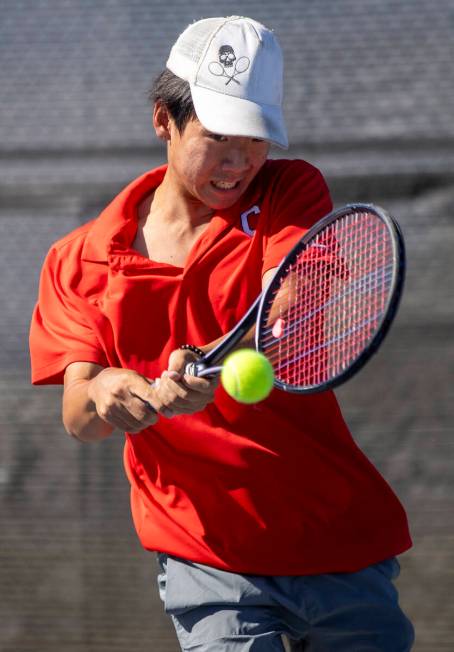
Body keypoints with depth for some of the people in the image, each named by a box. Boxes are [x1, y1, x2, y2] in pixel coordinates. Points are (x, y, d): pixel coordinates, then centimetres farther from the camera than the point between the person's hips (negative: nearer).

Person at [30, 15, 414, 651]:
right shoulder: (80, 261, 4)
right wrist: (102, 397, -31)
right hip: (207, 561, -1)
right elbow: (76, 418, -6)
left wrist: (210, 367, -41)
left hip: (339, 537, 1)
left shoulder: (291, 192, 1)